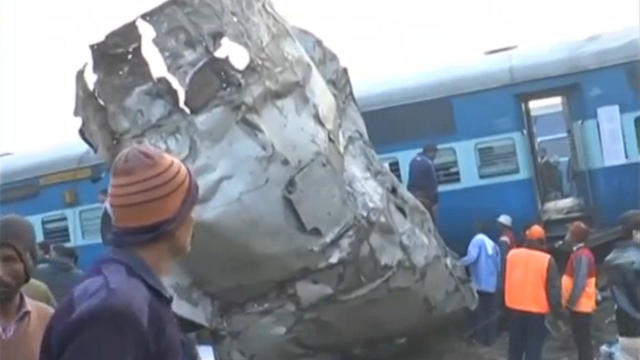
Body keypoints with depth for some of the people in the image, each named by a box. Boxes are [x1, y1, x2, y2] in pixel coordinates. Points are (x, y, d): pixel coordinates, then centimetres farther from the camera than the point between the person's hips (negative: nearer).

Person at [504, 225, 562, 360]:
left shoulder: (511, 254, 1)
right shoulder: (547, 260, -12)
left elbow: (504, 281, 11)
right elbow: (553, 288, -10)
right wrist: (556, 307, 2)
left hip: (515, 308, 4)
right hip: (537, 311, -4)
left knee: (515, 345, 18)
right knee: (533, 348, 3)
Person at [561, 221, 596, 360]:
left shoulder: (581, 255, -19)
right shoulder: (580, 253, 11)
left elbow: (580, 283, -25)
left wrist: (571, 302, -18)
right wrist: (570, 302, 16)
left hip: (580, 306, -10)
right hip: (580, 305, 10)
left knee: (583, 342, -4)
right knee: (581, 341, 15)